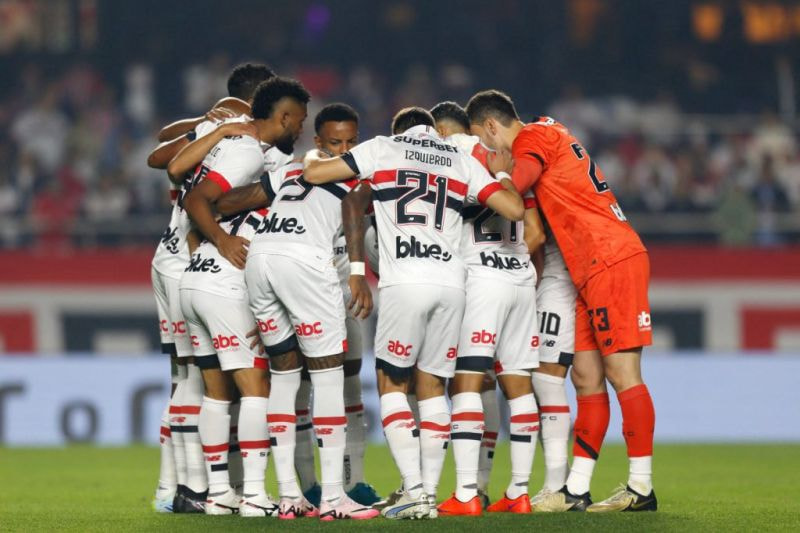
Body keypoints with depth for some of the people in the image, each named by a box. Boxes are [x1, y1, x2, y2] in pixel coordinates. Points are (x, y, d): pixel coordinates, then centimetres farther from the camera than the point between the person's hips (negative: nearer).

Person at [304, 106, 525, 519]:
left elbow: (314, 174, 10)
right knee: (432, 386, 13)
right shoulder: (462, 161, 18)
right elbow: (515, 209, 11)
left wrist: (312, 159, 33)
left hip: (404, 283, -3)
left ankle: (414, 489, -5)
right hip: (451, 284, 3)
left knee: (392, 384, 8)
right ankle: (429, 493, 8)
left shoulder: (382, 149, 12)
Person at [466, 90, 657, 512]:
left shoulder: (534, 138, -6)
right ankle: (576, 490, 8)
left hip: (611, 262, -10)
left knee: (622, 373, -8)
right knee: (587, 378, 7)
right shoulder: (549, 137, 21)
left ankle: (641, 487, -6)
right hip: (593, 271, 10)